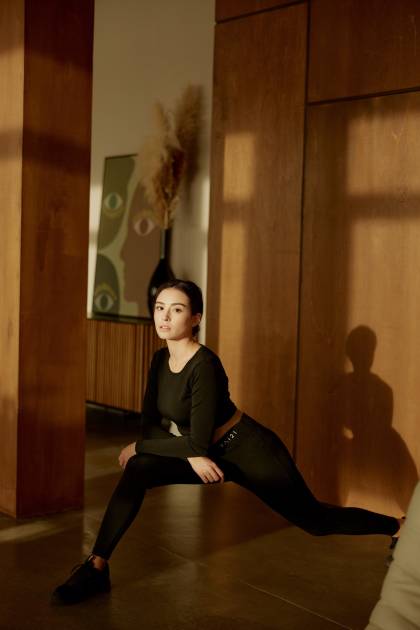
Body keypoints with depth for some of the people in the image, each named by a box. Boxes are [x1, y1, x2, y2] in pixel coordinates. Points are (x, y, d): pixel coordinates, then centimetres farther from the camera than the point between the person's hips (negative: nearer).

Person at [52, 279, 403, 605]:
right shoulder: (161, 359, -3)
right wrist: (192, 454, -19)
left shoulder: (204, 365, -28)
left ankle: (398, 528, 32)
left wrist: (138, 446, -16)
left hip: (249, 449, -7)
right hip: (210, 455, 7)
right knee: (138, 469, -15)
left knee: (314, 519, 8)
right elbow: (150, 425, -2)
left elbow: (199, 440, -28)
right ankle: (97, 567, -10)